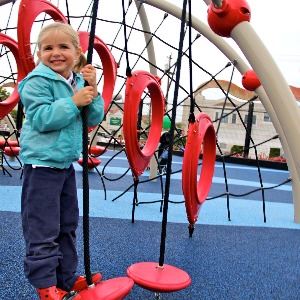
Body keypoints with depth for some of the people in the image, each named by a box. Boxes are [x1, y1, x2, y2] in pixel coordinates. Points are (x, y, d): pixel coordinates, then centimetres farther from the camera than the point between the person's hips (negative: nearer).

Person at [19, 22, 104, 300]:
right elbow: (41, 119, -24)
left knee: (67, 225, 17)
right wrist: (74, 101, -24)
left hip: (66, 163, 8)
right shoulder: (38, 81, -13)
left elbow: (95, 118, 3)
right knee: (43, 230, -1)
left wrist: (92, 89, -10)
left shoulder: (79, 82, 7)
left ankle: (66, 277, 31)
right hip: (42, 165, -8)